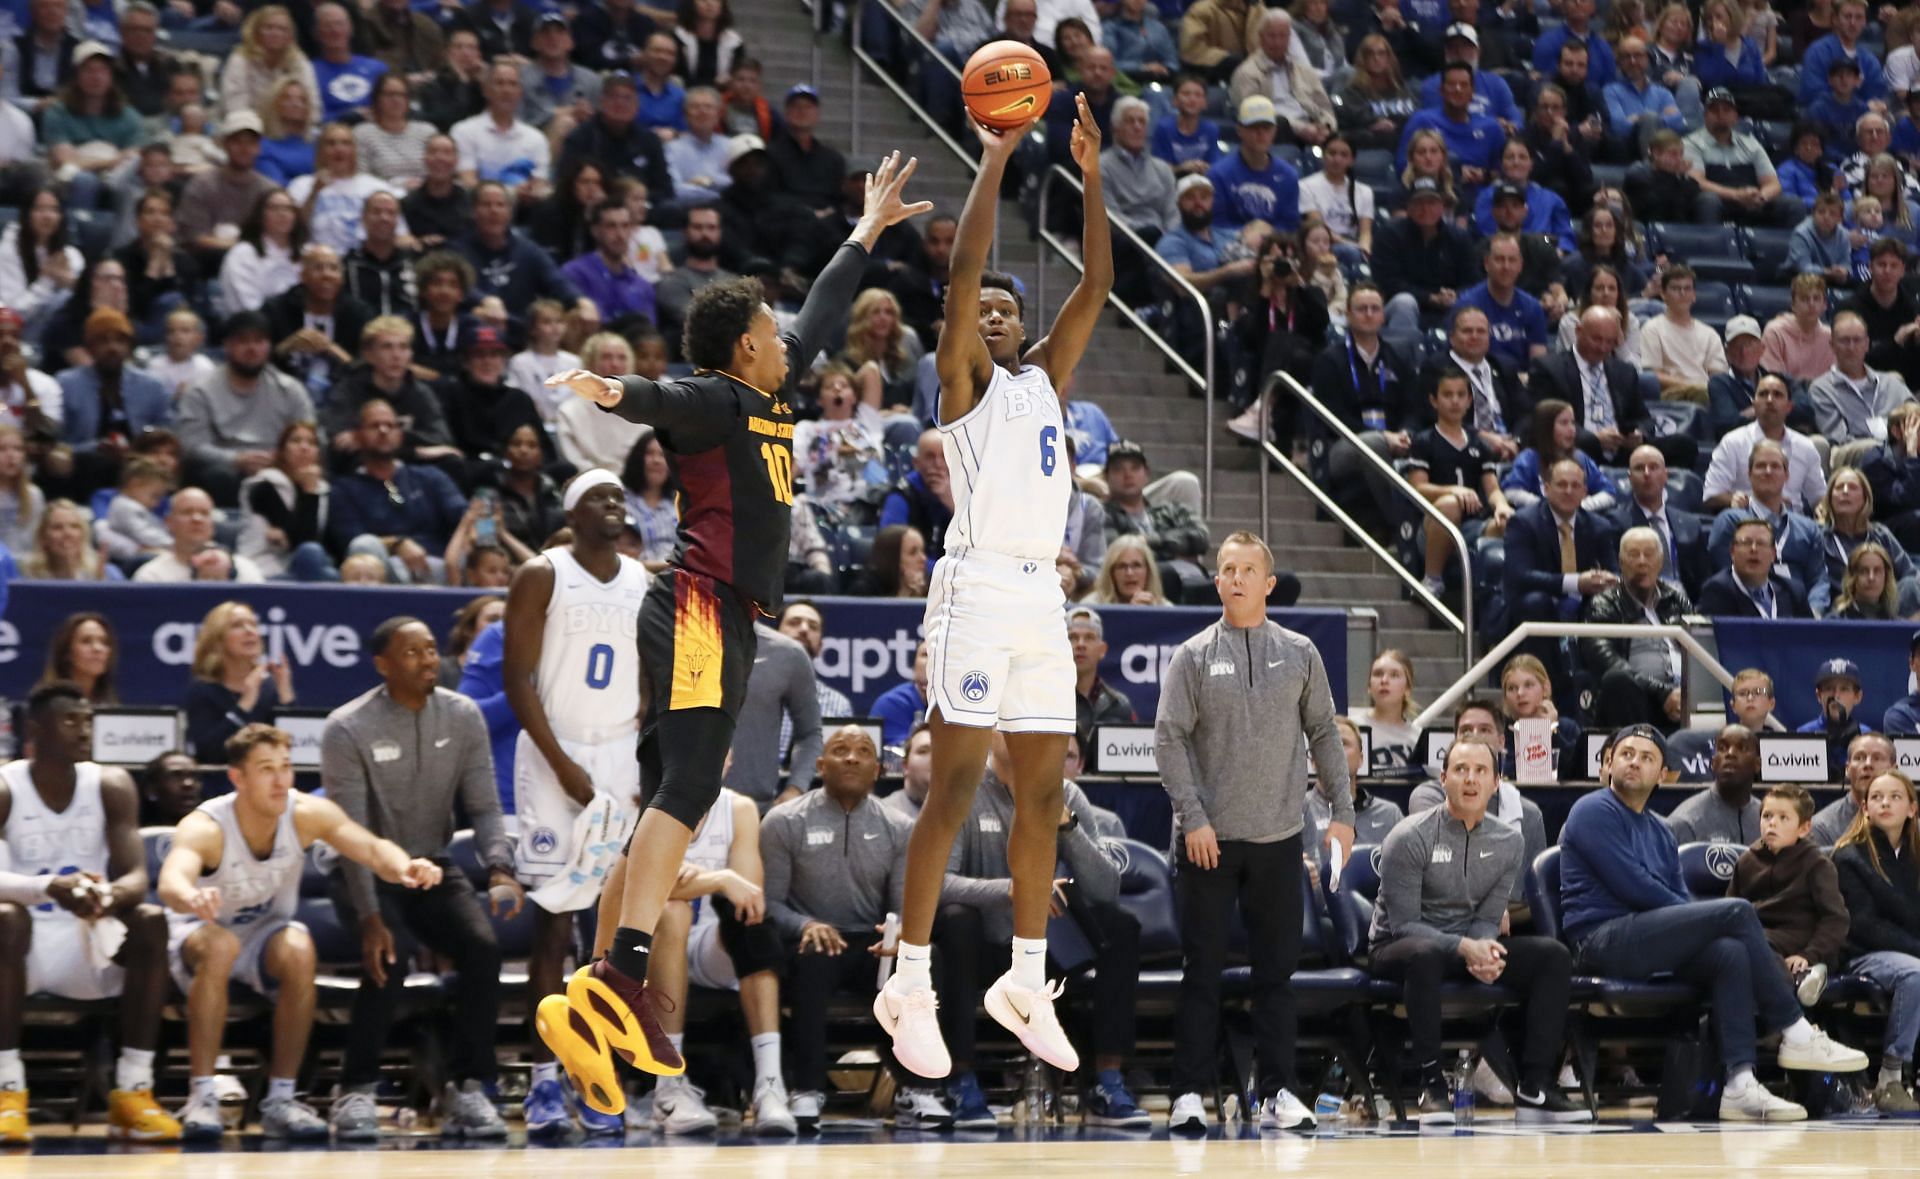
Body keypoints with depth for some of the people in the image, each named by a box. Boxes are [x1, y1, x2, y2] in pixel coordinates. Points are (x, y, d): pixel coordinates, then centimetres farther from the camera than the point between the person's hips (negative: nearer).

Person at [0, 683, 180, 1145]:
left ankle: (132, 1093, -23)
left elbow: (136, 877, -10)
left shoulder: (110, 786, -2)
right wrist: (48, 887, -42)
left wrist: (111, 895, -35)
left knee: (152, 921, -25)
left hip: (90, 940, 3)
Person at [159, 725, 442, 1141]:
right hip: (200, 935, -3)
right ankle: (201, 1097, -32)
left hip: (267, 933, 3)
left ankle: (280, 1099, -23)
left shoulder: (308, 814, -16)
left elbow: (372, 848, -27)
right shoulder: (205, 827, -27)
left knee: (298, 948, -32)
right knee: (219, 945, -38)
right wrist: (191, 898, -72)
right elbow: (171, 881, -46)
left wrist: (404, 868, -52)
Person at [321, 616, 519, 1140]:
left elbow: (484, 806, -3)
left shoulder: (462, 716, -3)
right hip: (368, 874, -4)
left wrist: (499, 869, -23)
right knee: (389, 958, -30)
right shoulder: (348, 730, -16)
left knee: (483, 948, -22)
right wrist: (369, 918, -28)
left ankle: (466, 1089, -12)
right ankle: (355, 1092, -14)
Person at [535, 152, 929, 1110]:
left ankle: (608, 995, -3)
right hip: (700, 609, -10)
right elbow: (664, 401, -25)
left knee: (671, 800, 2)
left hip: (722, 620, 10)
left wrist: (868, 232, 46)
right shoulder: (716, 401, -4)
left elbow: (820, 317, 36)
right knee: (686, 789, -22)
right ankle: (621, 976, -34)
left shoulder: (769, 397, 22)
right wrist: (612, 393, -48)